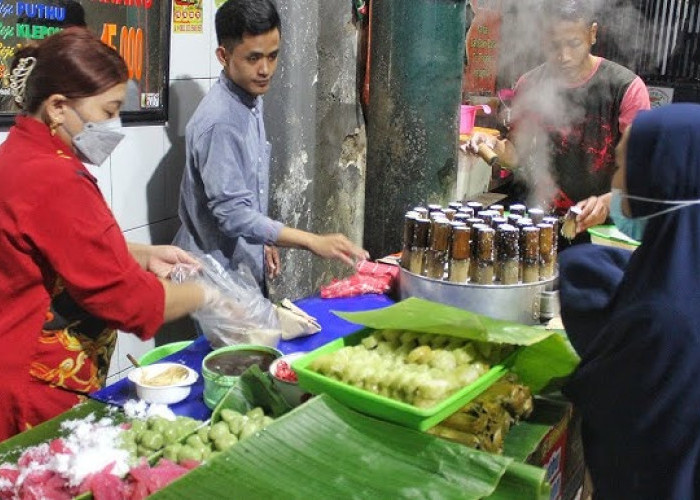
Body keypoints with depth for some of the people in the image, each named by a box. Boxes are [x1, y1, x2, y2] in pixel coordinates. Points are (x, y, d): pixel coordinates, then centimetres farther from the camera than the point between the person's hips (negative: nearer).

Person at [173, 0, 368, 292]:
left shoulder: (252, 101, 3)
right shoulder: (218, 121, -26)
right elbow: (232, 213, -30)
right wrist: (313, 242, -34)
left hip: (248, 267, 9)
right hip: (219, 272, -8)